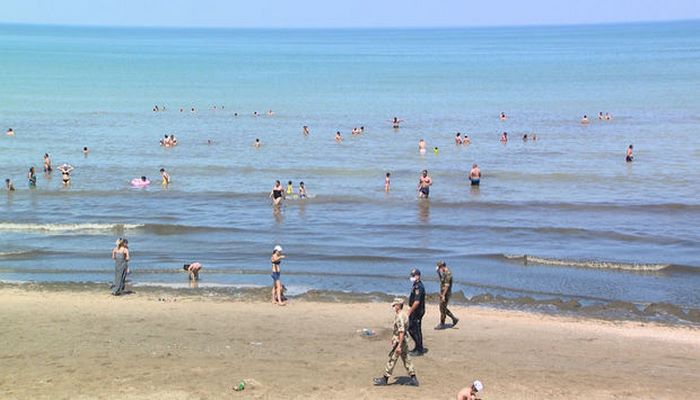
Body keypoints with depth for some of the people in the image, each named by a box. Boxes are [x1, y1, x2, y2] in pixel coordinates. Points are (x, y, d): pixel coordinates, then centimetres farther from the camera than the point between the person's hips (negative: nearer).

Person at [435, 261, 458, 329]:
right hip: (443, 293, 10)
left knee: (442, 309, -3)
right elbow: (441, 280, 28)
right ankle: (454, 319, 21)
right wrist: (438, 272, 13)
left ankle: (442, 324, 5)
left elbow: (446, 285, -24)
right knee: (443, 308, 15)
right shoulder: (444, 273, 11)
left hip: (445, 294, -10)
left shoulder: (448, 274, -20)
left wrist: (443, 295, -26)